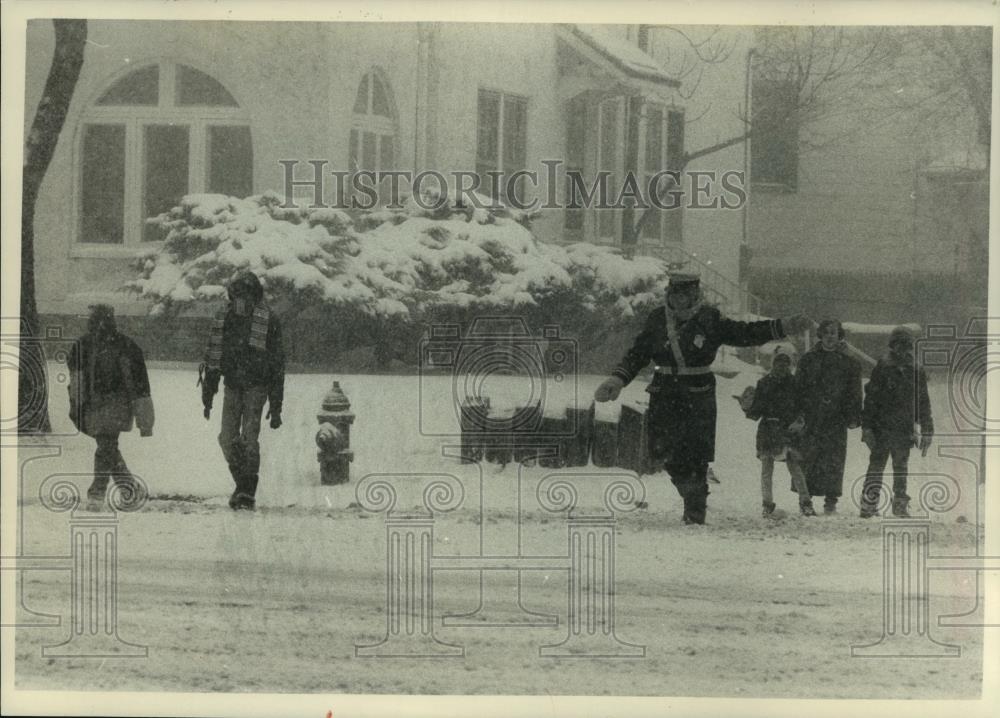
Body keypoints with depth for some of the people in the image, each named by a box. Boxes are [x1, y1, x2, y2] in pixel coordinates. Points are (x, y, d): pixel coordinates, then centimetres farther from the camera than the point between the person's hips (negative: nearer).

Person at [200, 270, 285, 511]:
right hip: (232, 387, 4)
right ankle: (241, 483, 17)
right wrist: (207, 397, 9)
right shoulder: (224, 319, 6)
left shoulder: (268, 321, -6)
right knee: (228, 439, -1)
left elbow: (277, 365, -6)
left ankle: (248, 492, -4)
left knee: (249, 439, -11)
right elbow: (212, 359, 12)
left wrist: (276, 407, -8)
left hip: (256, 388, -4)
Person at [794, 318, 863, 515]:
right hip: (811, 417, 0)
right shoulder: (809, 359, 10)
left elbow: (854, 393, 9)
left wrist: (853, 418, 1)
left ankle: (831, 500, 4)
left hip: (836, 419, 0)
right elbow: (799, 387, 9)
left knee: (833, 461, -2)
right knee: (807, 458, -3)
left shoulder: (849, 362, 9)